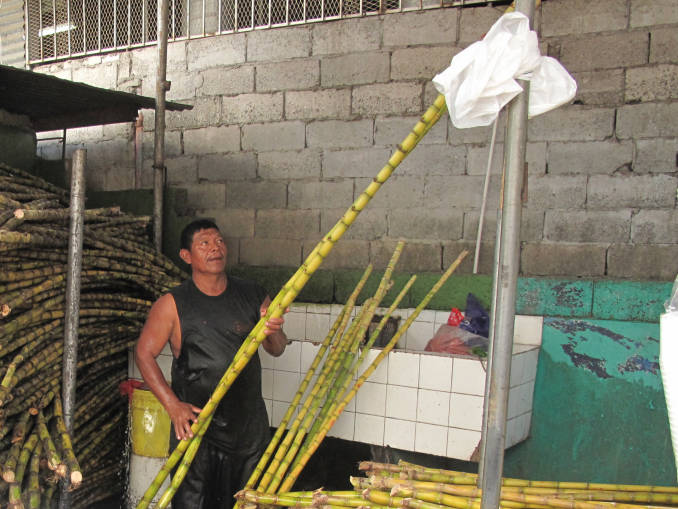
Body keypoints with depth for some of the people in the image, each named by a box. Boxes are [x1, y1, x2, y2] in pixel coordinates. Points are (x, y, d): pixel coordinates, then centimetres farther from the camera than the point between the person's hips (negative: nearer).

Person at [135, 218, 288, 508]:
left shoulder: (251, 295, 3)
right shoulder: (172, 304, -6)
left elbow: (276, 350, 8)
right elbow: (144, 353, -5)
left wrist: (273, 334, -17)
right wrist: (173, 405, -14)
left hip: (249, 420, 4)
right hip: (195, 421, -3)